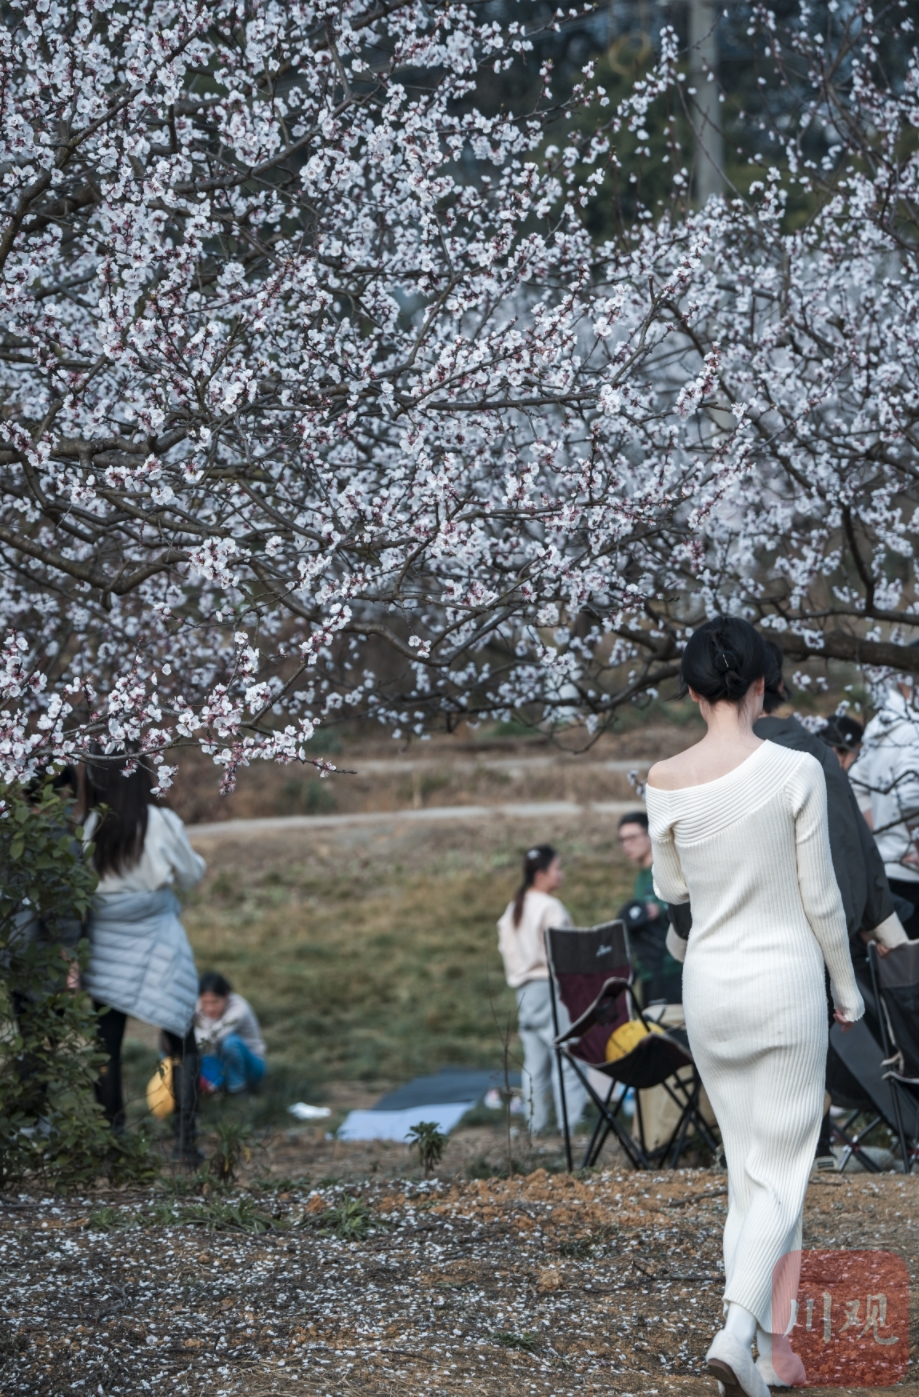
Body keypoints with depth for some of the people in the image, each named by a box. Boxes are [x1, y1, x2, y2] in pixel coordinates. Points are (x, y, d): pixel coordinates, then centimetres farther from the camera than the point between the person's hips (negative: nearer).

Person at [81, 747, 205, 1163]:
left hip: (105, 946, 1)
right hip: (155, 945, -1)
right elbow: (191, 875, 2)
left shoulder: (90, 828, -10)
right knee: (180, 1042, 9)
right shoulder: (161, 824, -12)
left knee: (106, 1046, 10)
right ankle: (185, 1140, 4)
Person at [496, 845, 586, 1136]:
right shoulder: (549, 907, -12)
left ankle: (534, 1124, 10)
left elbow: (506, 948, 15)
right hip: (549, 987, -8)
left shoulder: (513, 909, 13)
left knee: (534, 1061, 10)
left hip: (524, 989, 8)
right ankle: (572, 1121, -10)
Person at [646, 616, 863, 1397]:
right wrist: (847, 985, 6)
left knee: (746, 1167, 16)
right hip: (786, 981, -4)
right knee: (782, 1172, 2)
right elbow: (820, 896, -7)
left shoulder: (666, 783, -6)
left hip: (710, 983, 4)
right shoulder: (795, 771, -14)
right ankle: (738, 1329, -16)